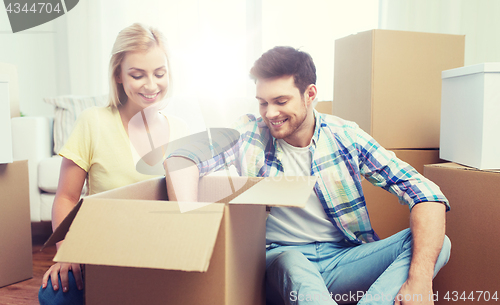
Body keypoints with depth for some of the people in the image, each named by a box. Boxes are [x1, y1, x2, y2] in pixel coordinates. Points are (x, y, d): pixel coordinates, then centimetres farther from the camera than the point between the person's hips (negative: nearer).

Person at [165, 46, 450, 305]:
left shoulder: (346, 136, -3)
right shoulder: (249, 134, -5)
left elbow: (425, 193, -8)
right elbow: (181, 160, -20)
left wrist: (420, 280, -23)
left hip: (344, 260, 3)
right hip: (280, 261, -2)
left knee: (439, 243, -19)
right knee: (291, 262, -37)